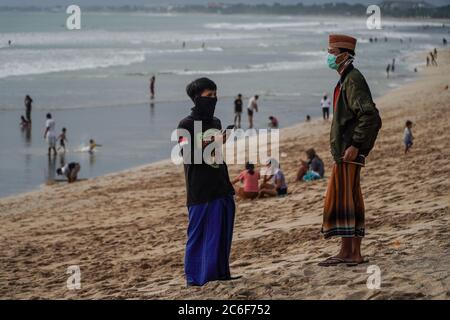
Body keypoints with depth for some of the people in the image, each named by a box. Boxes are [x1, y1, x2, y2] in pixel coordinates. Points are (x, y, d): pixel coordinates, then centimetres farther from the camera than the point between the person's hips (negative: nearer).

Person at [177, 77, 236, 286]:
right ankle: (195, 277, 2)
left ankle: (220, 272, 18)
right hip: (201, 191, -7)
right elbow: (187, 154, -18)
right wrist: (209, 144, -28)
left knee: (223, 233, 9)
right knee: (200, 234, -4)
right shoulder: (186, 125, -6)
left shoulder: (216, 123, 15)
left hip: (222, 189, 7)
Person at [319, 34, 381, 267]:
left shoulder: (353, 80, -13)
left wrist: (355, 146, -23)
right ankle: (355, 254, 12)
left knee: (340, 199, -9)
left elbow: (369, 116, -23)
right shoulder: (346, 80, 18)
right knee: (351, 202, 10)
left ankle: (345, 252, -7)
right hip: (345, 151, 10)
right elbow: (366, 116, 26)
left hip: (348, 152, -10)